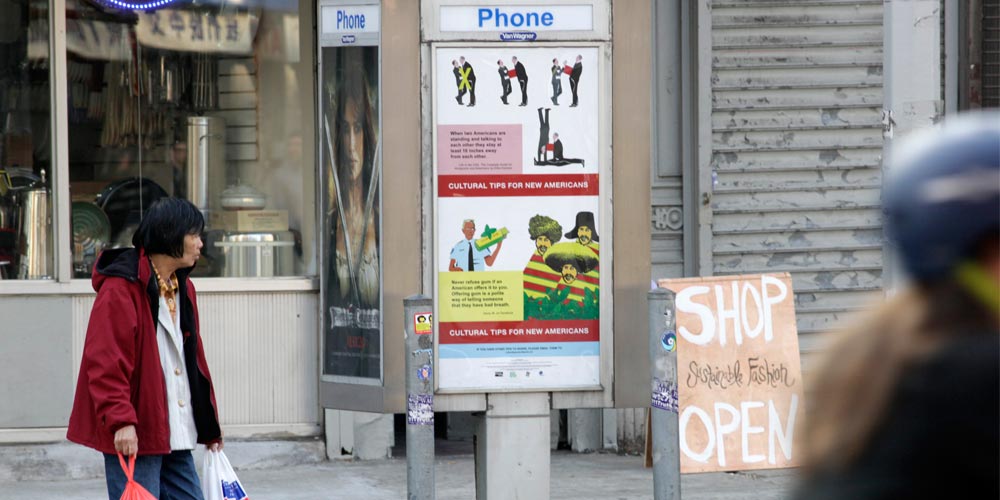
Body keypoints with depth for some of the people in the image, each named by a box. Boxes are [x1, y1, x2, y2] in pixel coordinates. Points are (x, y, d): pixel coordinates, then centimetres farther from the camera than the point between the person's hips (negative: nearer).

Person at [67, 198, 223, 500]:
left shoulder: (182, 288, 17)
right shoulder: (121, 288, -12)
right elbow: (105, 361, -18)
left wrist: (209, 425, 25)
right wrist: (121, 420, -26)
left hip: (176, 437, 9)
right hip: (133, 438, -9)